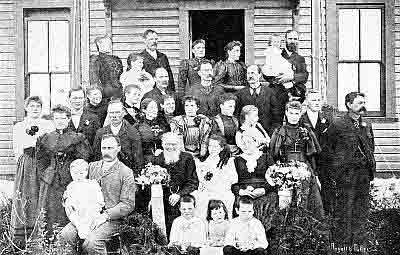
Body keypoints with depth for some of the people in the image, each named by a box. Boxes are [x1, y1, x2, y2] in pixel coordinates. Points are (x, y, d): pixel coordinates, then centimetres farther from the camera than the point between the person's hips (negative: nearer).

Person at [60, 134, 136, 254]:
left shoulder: (126, 172, -1)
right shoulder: (92, 166, 15)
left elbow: (128, 204, -6)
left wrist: (105, 215, -16)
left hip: (111, 219, -4)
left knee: (91, 243, -30)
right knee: (65, 235, -21)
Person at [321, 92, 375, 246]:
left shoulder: (366, 126, 14)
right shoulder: (337, 125, -6)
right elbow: (327, 151, -4)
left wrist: (371, 169, 14)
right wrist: (335, 174, -6)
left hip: (364, 175, 6)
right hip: (346, 175, -6)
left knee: (362, 212, 11)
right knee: (345, 212, -1)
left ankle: (354, 240, 25)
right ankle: (342, 243, 11)